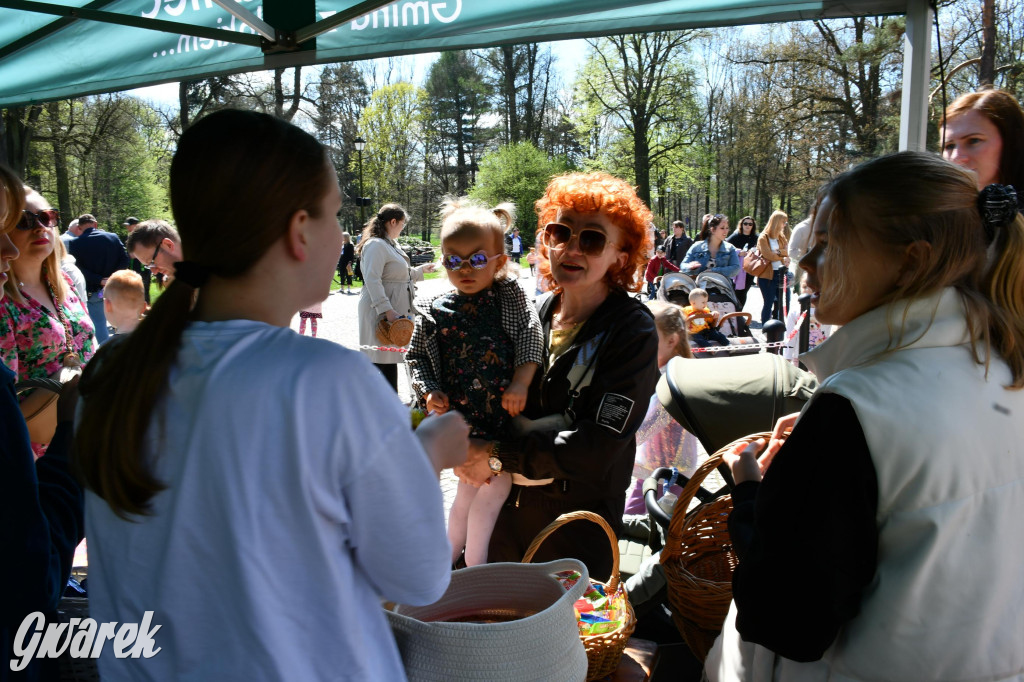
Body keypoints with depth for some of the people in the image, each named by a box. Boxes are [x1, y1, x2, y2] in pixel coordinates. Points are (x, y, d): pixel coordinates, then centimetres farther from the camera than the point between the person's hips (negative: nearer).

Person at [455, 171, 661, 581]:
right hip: (510, 507, 5)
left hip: (580, 525, -5)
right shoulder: (535, 313, 2)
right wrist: (471, 451, -7)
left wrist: (498, 457, -17)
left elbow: (598, 447, -20)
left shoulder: (632, 332, -14)